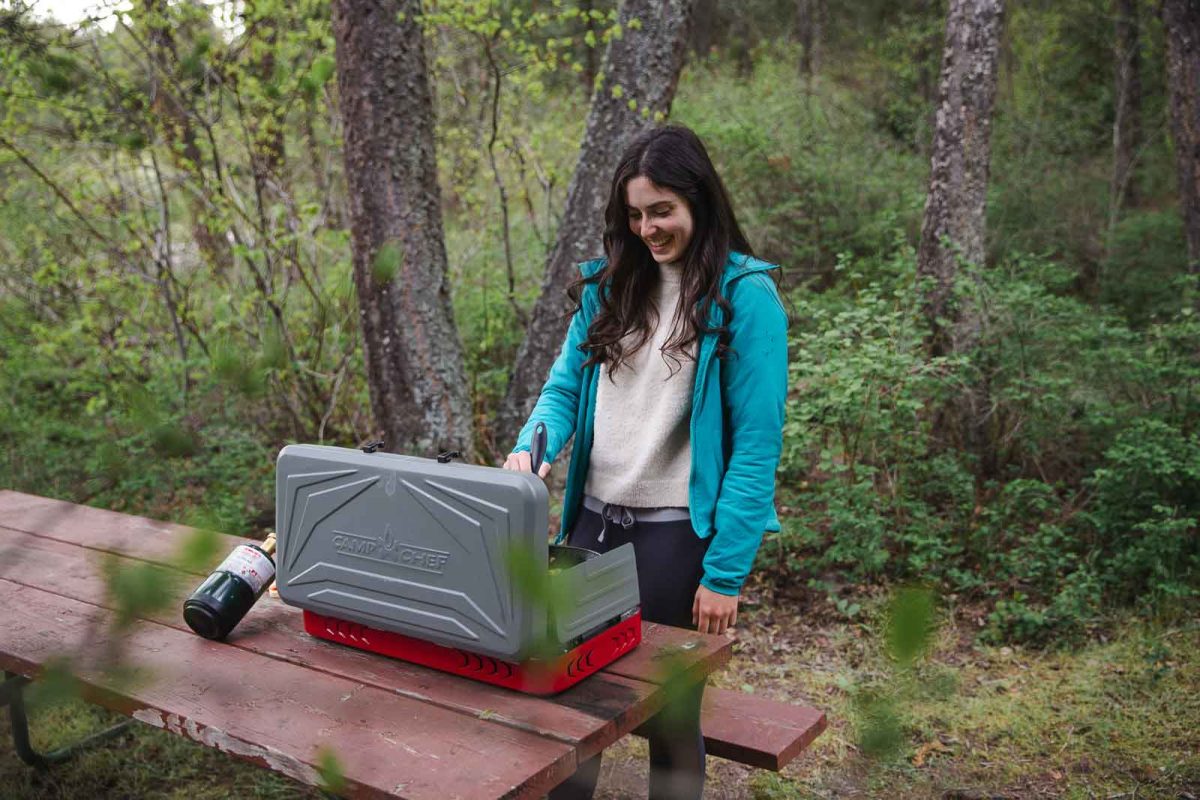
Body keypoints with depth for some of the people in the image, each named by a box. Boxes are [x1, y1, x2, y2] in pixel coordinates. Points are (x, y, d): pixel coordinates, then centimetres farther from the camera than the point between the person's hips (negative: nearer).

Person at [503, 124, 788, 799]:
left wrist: (725, 571, -16)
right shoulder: (609, 284, 7)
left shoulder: (745, 295, -10)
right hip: (594, 518, 5)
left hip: (678, 534, -5)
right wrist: (534, 447, -15)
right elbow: (565, 386, 8)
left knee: (670, 710, 12)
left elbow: (756, 442, -13)